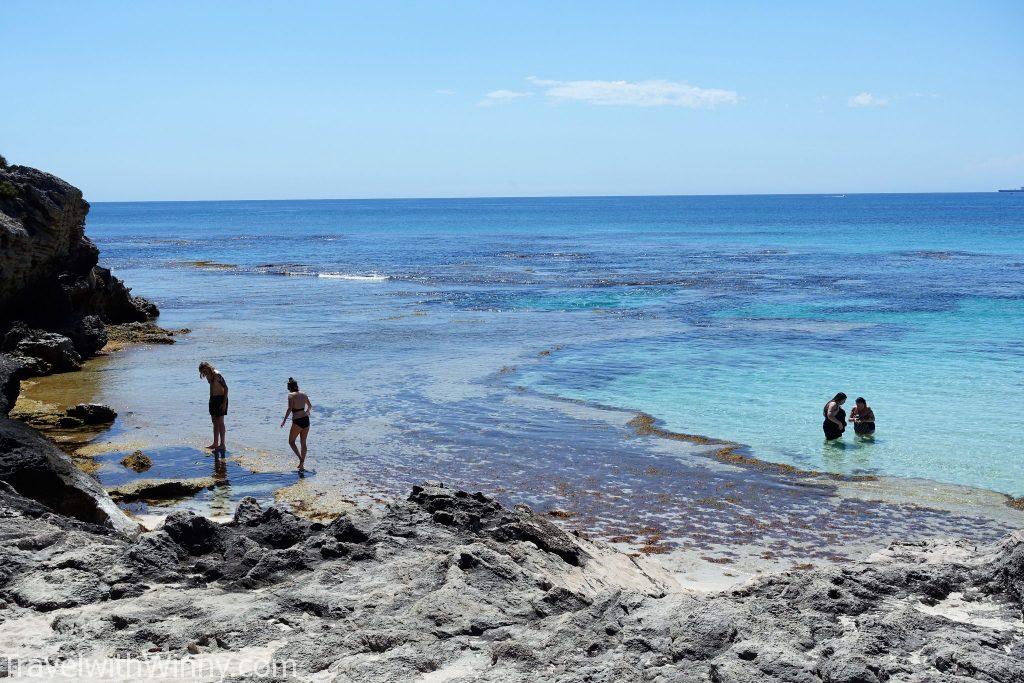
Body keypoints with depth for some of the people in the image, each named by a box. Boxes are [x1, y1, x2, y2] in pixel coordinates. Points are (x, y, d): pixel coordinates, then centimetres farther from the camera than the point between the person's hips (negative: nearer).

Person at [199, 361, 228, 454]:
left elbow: (226, 388, -18)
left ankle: (223, 445, -6)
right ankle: (215, 444, 19)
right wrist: (211, 400, 18)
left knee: (220, 422, -8)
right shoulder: (208, 375, 8)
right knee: (215, 422, 12)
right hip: (213, 399, 9)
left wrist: (224, 403, -21)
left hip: (220, 399, -9)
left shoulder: (217, 375, -19)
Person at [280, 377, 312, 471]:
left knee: (291, 441, 11)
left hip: (297, 422, -6)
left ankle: (301, 459, -7)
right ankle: (302, 465, 17)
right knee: (303, 443, 15)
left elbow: (290, 408, -20)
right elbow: (310, 406, 23)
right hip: (306, 420, 6)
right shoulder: (303, 394, 9)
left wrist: (284, 420, -16)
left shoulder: (291, 395, -8)